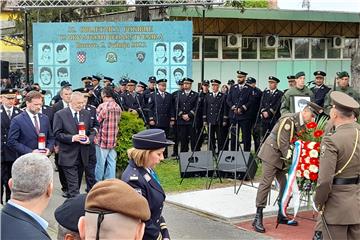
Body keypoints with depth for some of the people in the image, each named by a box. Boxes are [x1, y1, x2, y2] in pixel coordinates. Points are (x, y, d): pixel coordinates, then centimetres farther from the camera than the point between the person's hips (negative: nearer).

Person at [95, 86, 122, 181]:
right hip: (113, 140, 6)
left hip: (102, 140, -6)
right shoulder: (118, 107, 7)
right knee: (111, 163, 8)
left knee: (100, 163, 3)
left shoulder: (103, 106, -14)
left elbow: (97, 121, -9)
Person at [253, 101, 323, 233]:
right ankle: (258, 218, -8)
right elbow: (283, 142, -21)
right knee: (266, 183, -10)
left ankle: (282, 216, 19)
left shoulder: (303, 125, 8)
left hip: (283, 157, 9)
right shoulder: (288, 120, -19)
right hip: (272, 153, -9)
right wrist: (290, 157, -19)